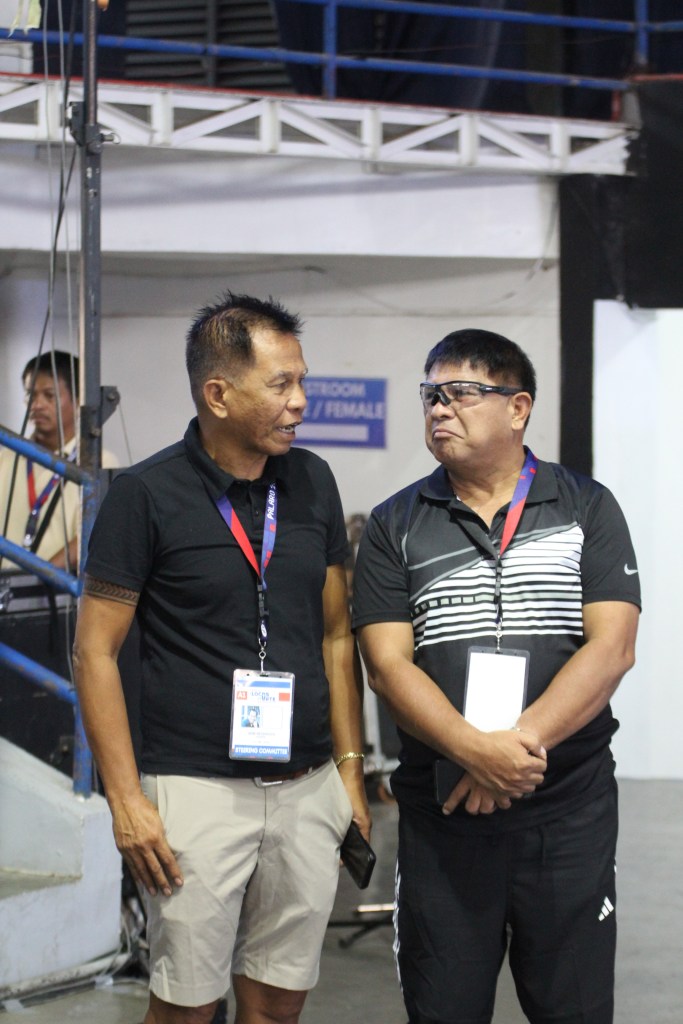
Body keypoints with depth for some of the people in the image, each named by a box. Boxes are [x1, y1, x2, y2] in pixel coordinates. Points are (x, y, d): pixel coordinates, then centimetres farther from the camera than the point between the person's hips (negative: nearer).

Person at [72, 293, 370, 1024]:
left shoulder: (311, 483, 7)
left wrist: (351, 769, 8)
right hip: (196, 790, -4)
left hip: (308, 790, 4)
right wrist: (126, 801, -11)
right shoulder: (146, 495, -7)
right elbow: (95, 651, -5)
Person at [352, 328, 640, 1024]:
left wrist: (520, 742, -19)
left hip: (570, 806, -1)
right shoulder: (395, 527, 5)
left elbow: (612, 648, -6)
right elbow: (388, 665, -5)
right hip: (442, 809, 1)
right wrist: (478, 750, -21)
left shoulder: (586, 509, 4)